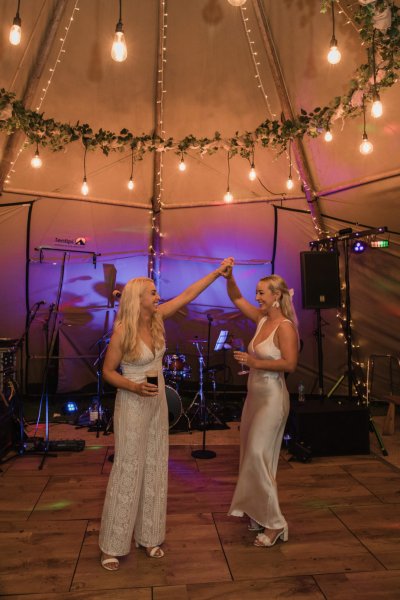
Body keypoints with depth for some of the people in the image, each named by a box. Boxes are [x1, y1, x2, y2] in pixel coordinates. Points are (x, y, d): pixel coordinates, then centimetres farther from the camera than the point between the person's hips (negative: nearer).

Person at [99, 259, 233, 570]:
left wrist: (217, 272, 3)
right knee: (127, 469, 2)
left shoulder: (157, 318, -3)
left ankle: (148, 535, 29)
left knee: (155, 468, 13)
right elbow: (108, 371, -10)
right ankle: (112, 545, 20)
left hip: (158, 402, 7)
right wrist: (134, 387, -25)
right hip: (132, 404, -6)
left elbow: (188, 294, 2)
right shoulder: (123, 330, -18)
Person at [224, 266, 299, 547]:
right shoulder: (261, 318, 5)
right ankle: (258, 514, 31)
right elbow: (237, 299, 8)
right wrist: (229, 277, -7)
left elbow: (290, 364, -22)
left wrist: (255, 362, -21)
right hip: (255, 394, 8)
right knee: (253, 455, 15)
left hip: (272, 397, -8)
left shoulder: (285, 326, -16)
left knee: (257, 455, -7)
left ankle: (274, 523, 8)